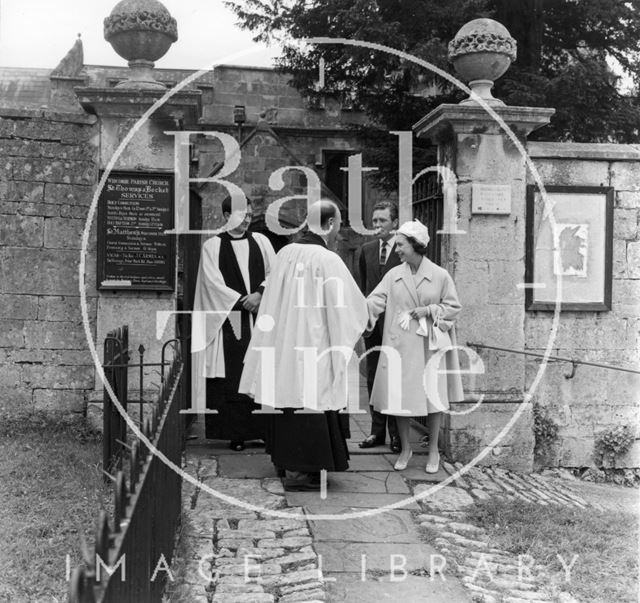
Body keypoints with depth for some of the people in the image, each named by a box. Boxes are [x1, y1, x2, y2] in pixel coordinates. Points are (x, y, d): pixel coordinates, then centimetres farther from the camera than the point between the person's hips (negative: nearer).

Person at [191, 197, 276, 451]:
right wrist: (242, 301, -9)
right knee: (230, 378, -4)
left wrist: (259, 294, -9)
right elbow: (213, 282, -3)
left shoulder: (260, 241, 14)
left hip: (259, 317, 2)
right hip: (227, 319, -2)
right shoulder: (212, 246, 5)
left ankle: (261, 429, 4)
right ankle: (234, 433, 2)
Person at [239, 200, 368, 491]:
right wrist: (364, 318, 7)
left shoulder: (285, 253, 1)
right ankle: (298, 471, 7)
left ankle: (285, 460, 29)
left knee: (288, 397, 17)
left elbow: (273, 302, 10)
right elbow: (349, 306, -12)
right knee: (310, 400, 3)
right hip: (313, 344, -6)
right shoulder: (327, 260, -17)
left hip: (283, 342, 7)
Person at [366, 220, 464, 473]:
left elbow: (453, 307, 2)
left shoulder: (440, 275, -3)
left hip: (430, 346, -2)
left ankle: (433, 450, 23)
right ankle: (405, 449, 22)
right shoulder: (393, 275, 2)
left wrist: (429, 311, -12)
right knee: (398, 397, 3)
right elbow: (375, 300, -6)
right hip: (399, 345, 2)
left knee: (433, 397, 4)